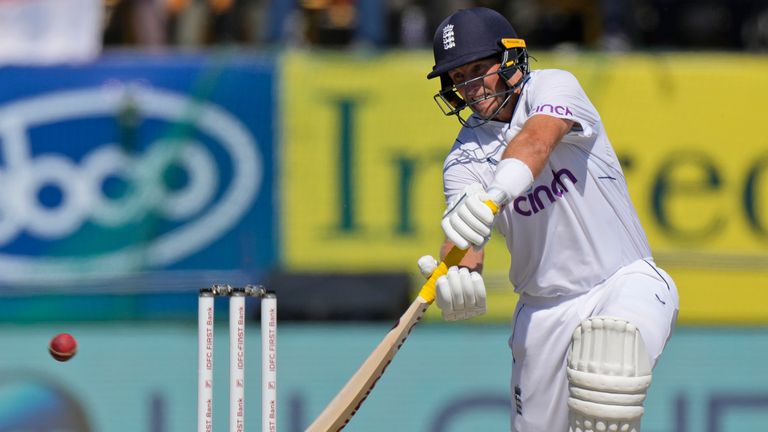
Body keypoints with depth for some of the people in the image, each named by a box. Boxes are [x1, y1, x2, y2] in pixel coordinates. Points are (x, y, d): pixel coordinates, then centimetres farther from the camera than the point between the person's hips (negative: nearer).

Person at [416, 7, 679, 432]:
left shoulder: (554, 87, -6)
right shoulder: (465, 156, 2)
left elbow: (537, 140, -29)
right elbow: (463, 233, -16)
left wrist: (497, 193, -51)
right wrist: (459, 270, -42)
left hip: (625, 284, -4)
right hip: (543, 308, 4)